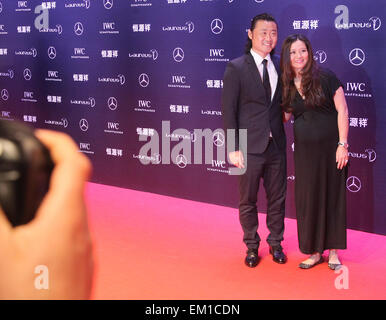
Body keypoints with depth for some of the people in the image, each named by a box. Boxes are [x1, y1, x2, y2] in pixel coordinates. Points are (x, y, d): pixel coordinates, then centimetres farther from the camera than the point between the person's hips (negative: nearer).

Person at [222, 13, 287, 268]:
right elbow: (229, 110, -9)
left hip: (276, 145, 4)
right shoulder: (236, 68, -7)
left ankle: (275, 243, 31)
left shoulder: (280, 66, 6)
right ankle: (252, 246, 27)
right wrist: (233, 148, -12)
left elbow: (283, 102, 14)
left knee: (277, 199, 13)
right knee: (247, 201, 9)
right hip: (250, 148, -4)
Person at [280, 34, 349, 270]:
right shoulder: (287, 85, 5)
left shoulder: (325, 77, -8)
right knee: (308, 198, 6)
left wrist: (343, 144, -13)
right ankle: (315, 251, 19)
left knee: (333, 196, 4)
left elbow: (342, 110, -9)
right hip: (305, 150, 4)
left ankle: (333, 251, 16)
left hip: (330, 147, -4)